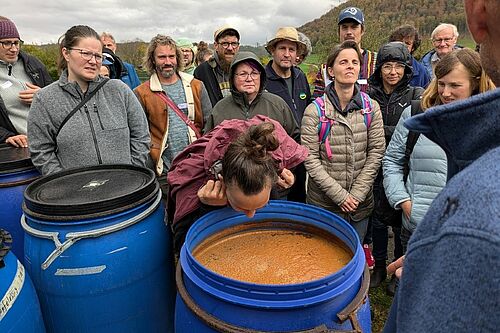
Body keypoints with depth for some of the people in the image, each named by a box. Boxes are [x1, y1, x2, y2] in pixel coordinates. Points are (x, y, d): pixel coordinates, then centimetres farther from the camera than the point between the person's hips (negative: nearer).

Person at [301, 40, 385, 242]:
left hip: (361, 203, 3)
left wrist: (357, 193, -8)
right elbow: (310, 158, -12)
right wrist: (339, 195, -14)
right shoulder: (315, 110, -10)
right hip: (324, 203, -2)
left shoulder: (371, 107, 1)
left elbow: (376, 152, -1)